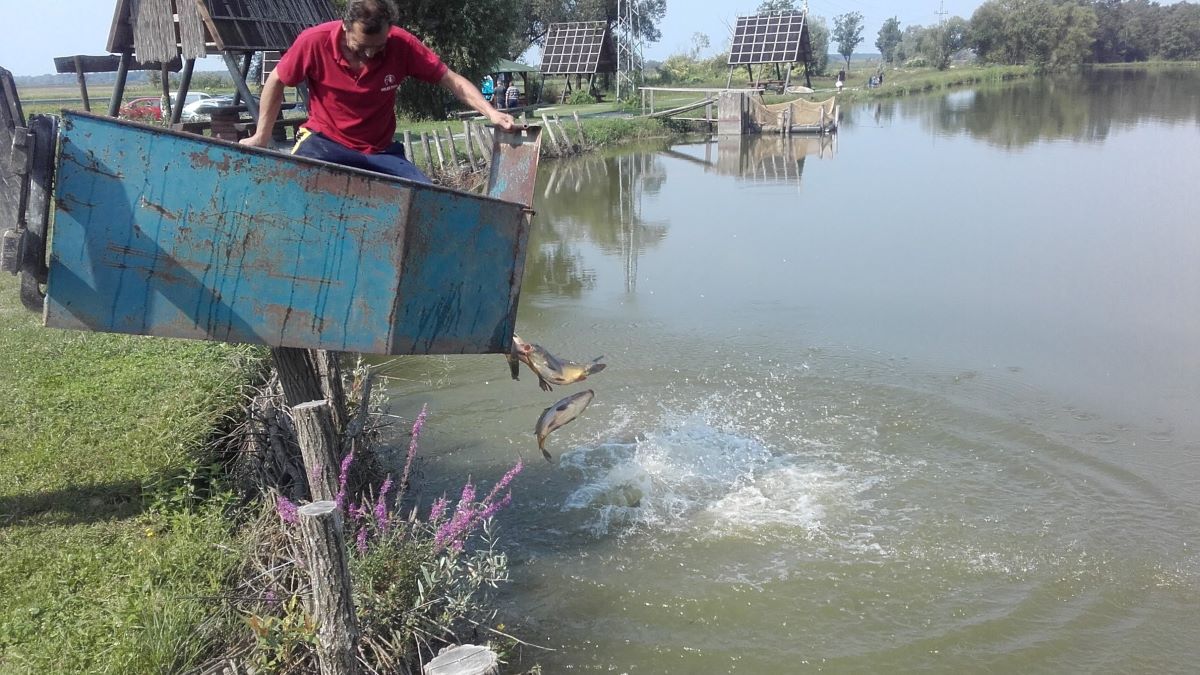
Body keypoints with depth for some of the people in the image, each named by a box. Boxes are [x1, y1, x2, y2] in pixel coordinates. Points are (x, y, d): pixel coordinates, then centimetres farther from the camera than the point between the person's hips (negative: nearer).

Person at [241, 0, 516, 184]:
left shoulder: (402, 45, -17)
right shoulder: (314, 41, -19)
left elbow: (450, 79, -9)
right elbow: (276, 82, -1)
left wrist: (490, 112, -22)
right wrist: (261, 136, 2)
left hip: (380, 151, 2)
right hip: (324, 142, -2)